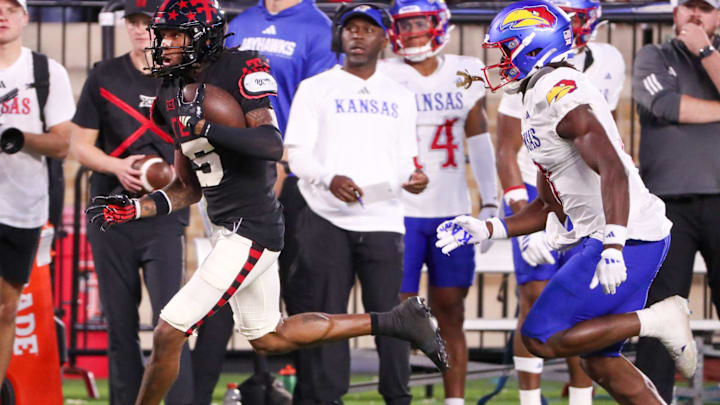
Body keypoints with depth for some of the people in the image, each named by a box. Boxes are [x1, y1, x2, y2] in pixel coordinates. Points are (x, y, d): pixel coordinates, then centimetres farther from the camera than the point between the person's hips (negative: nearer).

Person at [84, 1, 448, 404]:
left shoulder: (239, 70, -14)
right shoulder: (173, 96, 10)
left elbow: (273, 145, -27)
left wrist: (205, 128, -31)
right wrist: (134, 209, 5)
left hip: (251, 231, -10)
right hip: (228, 229, 10)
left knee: (169, 334, -10)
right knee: (268, 338, 21)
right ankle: (394, 321, 26)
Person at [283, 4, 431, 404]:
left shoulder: (400, 97, 17)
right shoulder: (316, 89, 7)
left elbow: (404, 160, 16)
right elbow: (297, 154, -1)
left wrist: (413, 178, -7)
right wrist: (329, 180, -19)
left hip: (383, 221, 2)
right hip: (327, 220, -2)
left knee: (390, 314, -3)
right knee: (326, 314, -3)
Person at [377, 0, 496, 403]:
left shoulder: (465, 72, 7)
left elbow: (480, 142, 14)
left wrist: (490, 204, 11)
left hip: (453, 212, 3)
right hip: (400, 214, -3)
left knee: (451, 313, 6)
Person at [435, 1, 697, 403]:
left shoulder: (559, 91, -14)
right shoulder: (541, 97, 19)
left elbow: (613, 171, -26)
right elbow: (550, 208, 24)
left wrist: (613, 246, -34)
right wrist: (485, 230, 17)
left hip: (628, 238, -10)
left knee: (540, 338, -7)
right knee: (601, 362, 13)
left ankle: (657, 320, -5)